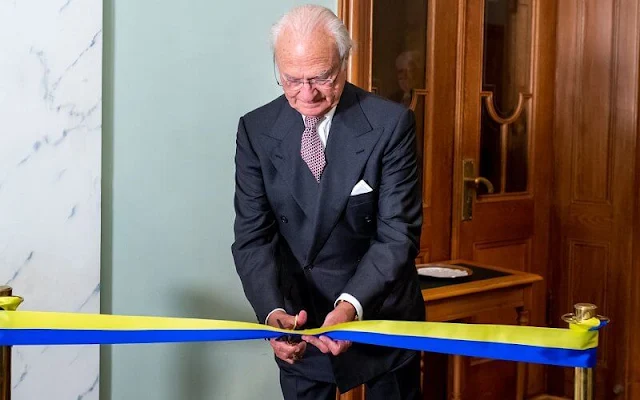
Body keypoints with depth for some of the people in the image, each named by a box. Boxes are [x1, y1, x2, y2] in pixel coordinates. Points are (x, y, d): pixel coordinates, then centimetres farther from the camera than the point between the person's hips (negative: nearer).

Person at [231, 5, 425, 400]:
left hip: (382, 313, -1)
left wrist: (351, 305, -32)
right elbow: (253, 236, -9)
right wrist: (273, 311, -25)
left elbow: (397, 234, -17)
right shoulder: (256, 129, -7)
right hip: (300, 321, 2)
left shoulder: (391, 124, -15)